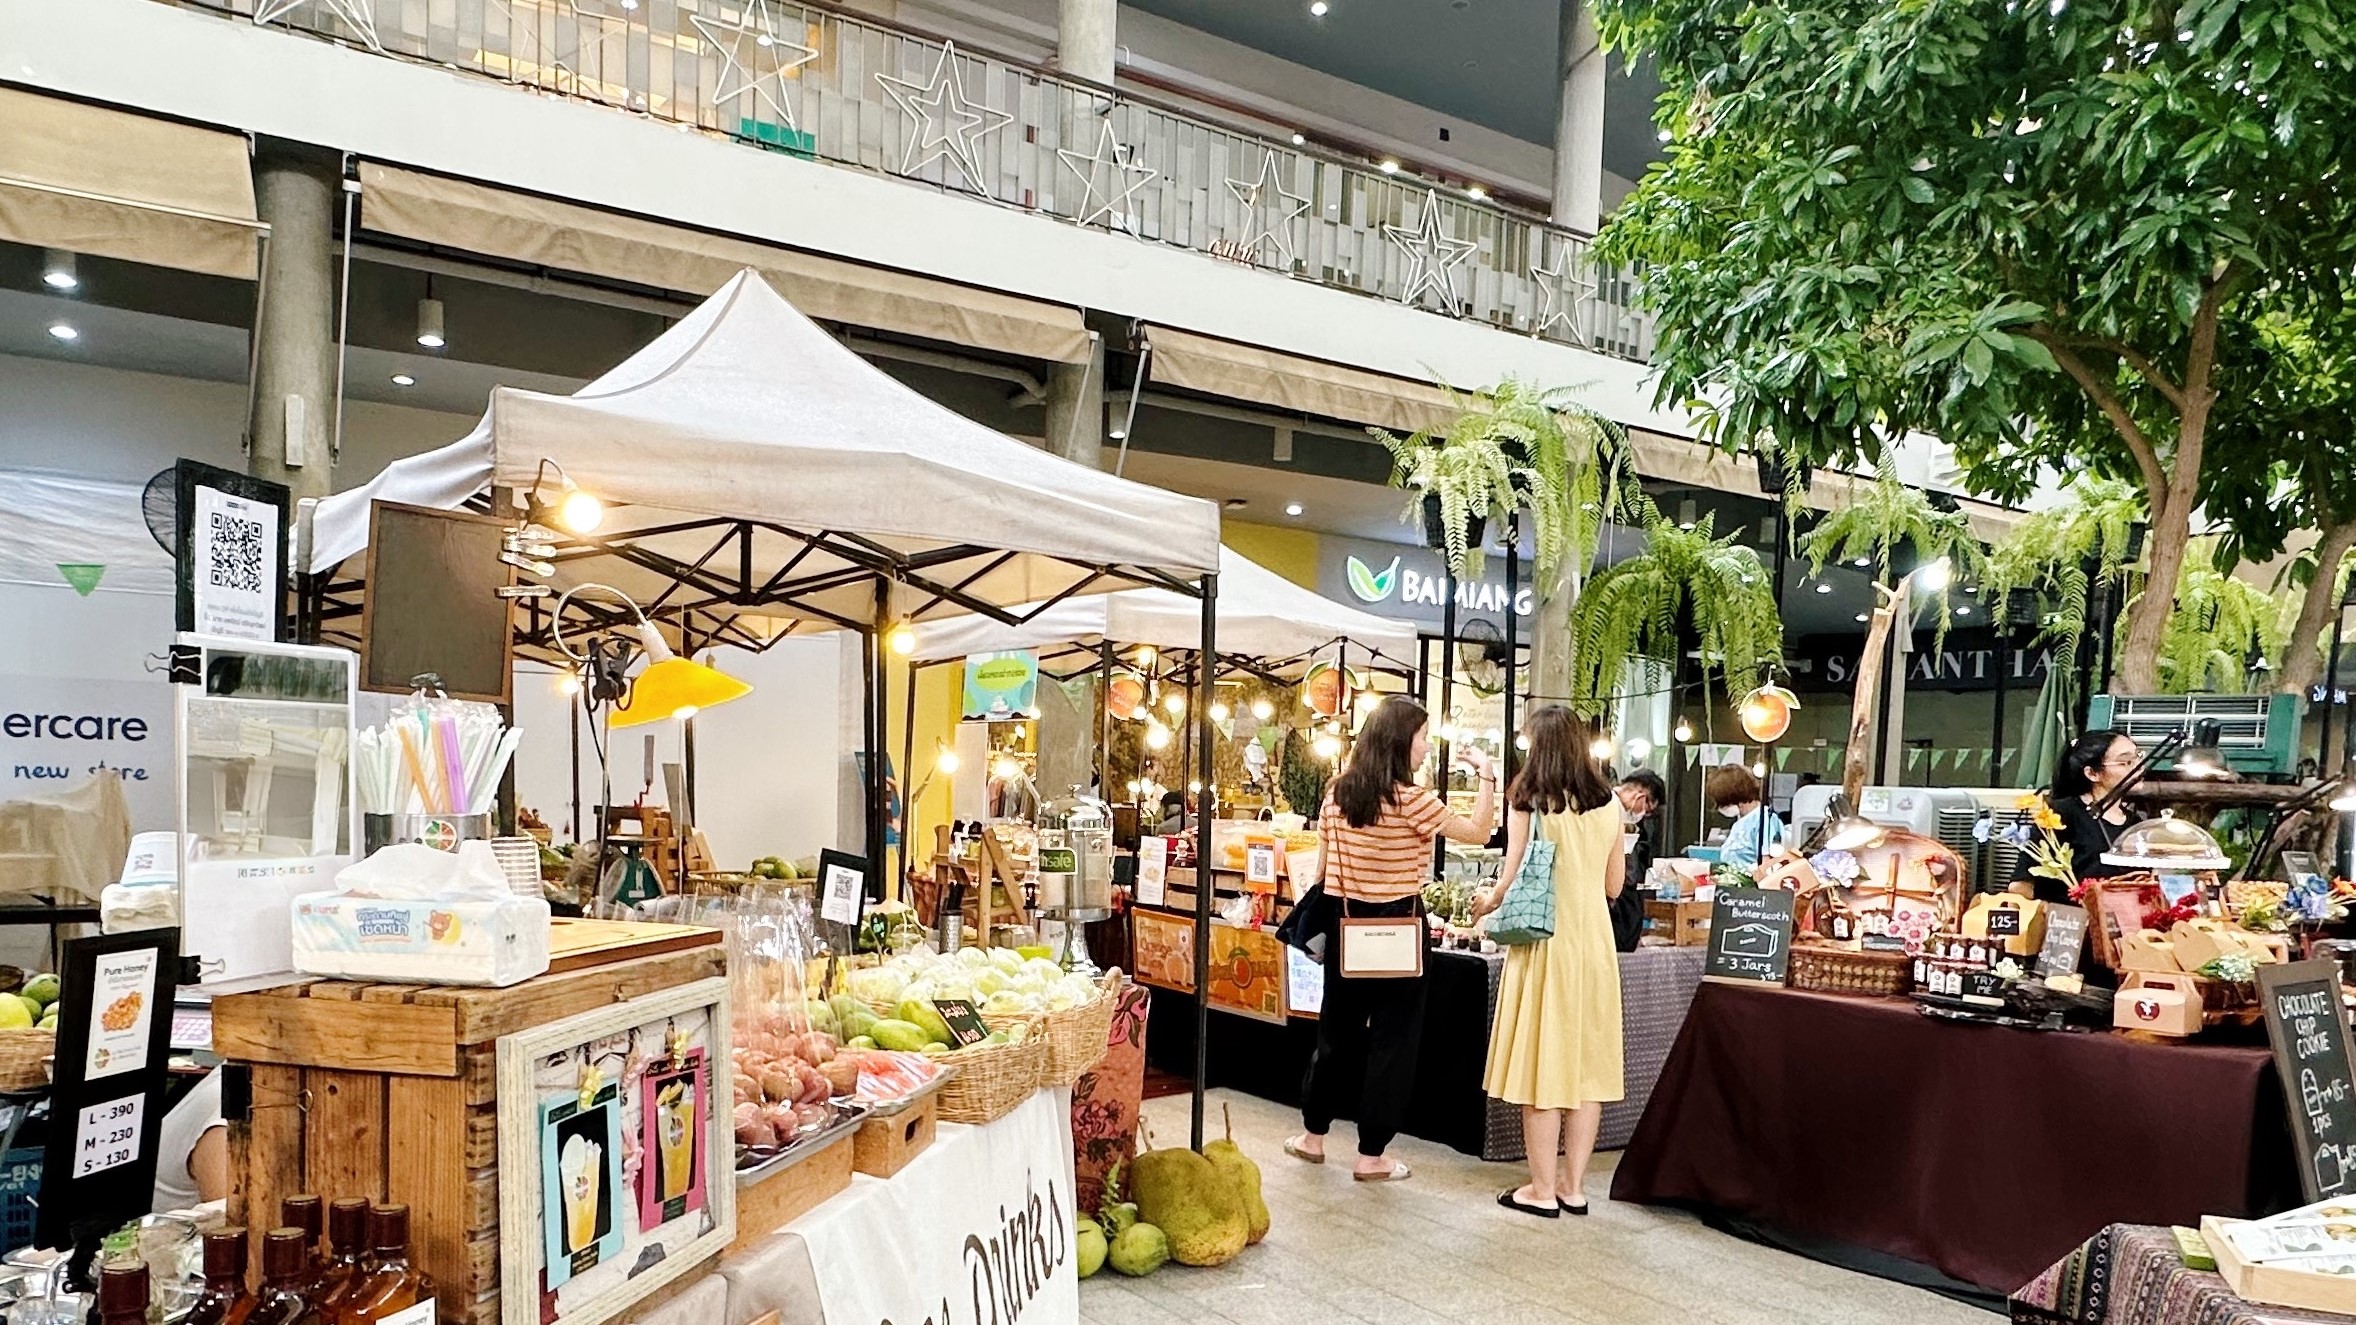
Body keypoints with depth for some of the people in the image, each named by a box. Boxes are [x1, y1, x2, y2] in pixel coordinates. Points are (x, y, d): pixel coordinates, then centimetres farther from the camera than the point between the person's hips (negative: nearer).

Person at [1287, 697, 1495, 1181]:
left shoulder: (1337, 793, 2)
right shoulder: (1412, 800, -15)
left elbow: (1321, 868, 8)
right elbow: (1478, 832, -7)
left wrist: (1323, 920, 18)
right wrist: (1487, 775, 0)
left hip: (1346, 923, 5)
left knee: (1337, 1030, 17)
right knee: (1392, 1039, 5)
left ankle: (1313, 1135, 27)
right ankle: (1371, 1156, 10)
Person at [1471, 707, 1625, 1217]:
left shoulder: (1528, 797, -7)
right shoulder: (1608, 803, 6)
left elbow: (1513, 876, -9)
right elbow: (1614, 885, 11)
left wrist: (1489, 901, 11)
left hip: (1545, 939, -4)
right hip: (1594, 939, 5)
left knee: (1541, 1063, 3)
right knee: (1586, 1061, 10)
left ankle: (1543, 1190, 10)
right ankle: (1574, 1187, 18)